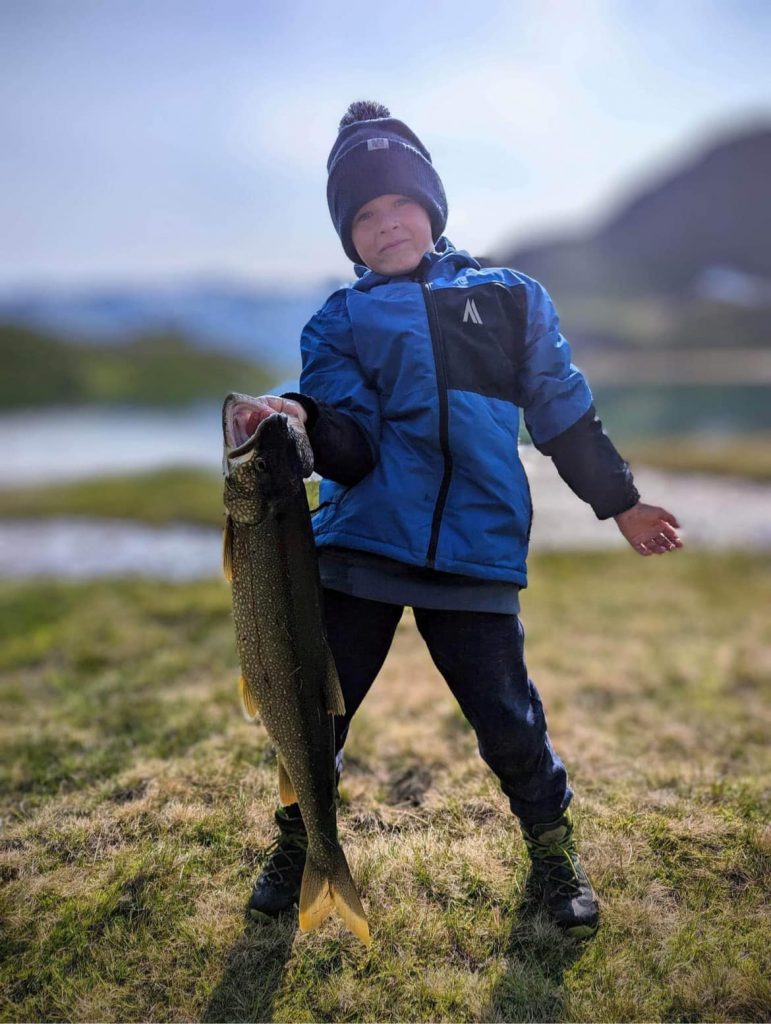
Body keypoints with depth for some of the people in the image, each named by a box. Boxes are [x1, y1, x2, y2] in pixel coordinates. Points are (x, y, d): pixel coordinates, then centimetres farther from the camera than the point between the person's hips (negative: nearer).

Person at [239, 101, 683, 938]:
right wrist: (305, 421, -24)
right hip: (360, 545, 1)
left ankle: (552, 851, 29)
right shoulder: (339, 322, 10)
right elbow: (352, 450, -3)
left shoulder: (511, 299, 13)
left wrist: (619, 502, 19)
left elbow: (565, 413, 17)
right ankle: (296, 846, 32)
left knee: (507, 718, 0)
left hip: (476, 551, 0)